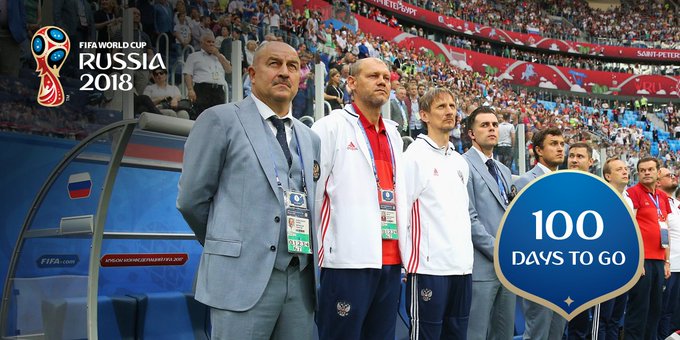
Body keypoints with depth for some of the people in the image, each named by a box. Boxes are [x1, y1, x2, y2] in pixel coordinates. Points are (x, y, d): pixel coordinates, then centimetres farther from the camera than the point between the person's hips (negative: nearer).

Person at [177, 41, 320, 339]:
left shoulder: (310, 138, 17)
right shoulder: (221, 119, -1)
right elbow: (191, 200, 0)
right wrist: (227, 245, 10)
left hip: (301, 281, 5)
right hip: (244, 278, -5)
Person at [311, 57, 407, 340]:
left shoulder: (393, 133, 18)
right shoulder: (331, 127, -2)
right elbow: (311, 191, -5)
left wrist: (403, 243, 16)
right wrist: (318, 246, -5)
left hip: (390, 259, 7)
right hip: (349, 258, -6)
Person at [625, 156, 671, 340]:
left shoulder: (663, 197, 15)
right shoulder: (633, 192, -6)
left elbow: (665, 230, 20)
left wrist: (667, 261, 16)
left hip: (659, 261, 7)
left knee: (655, 309, 11)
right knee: (638, 309, -4)